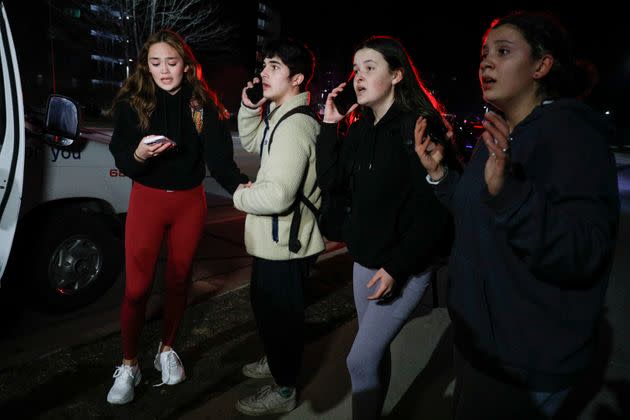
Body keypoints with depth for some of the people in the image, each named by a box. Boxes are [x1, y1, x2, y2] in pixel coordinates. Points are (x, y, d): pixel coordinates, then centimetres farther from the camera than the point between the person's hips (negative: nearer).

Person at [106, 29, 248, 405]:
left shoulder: (202, 104, -4)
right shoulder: (132, 102, -6)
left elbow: (218, 155, -15)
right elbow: (122, 159, -9)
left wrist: (238, 184, -34)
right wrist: (138, 154, -32)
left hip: (190, 202, 1)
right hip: (147, 200, -1)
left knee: (179, 280, 13)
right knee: (136, 287, 0)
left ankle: (167, 350, 34)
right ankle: (128, 366, 20)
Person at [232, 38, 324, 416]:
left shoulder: (295, 124, -25)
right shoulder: (281, 115, 8)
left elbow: (277, 196, -34)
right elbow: (252, 142, 22)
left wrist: (240, 196, -13)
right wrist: (250, 108, 4)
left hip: (284, 242, -10)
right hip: (277, 239, 10)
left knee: (280, 313, 7)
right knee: (267, 306, 27)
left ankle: (284, 389, 28)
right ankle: (278, 361, 49)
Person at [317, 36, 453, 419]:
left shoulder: (419, 126, -15)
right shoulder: (360, 129, 6)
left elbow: (434, 209, -18)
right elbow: (331, 182, 1)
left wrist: (396, 268, -19)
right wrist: (329, 126, -3)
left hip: (405, 267, -7)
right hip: (365, 260, 7)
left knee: (360, 360, -3)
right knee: (375, 351, 19)